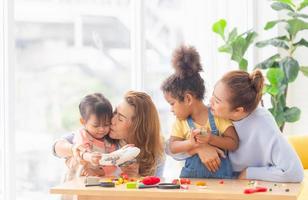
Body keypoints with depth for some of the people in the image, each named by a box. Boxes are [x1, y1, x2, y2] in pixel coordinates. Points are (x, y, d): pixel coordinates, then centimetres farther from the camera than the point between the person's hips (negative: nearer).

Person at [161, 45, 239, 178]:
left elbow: (234, 144, -4)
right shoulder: (180, 122, 9)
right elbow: (172, 147, -1)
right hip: (190, 176, 2)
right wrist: (191, 143, -18)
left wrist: (211, 139, -17)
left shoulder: (217, 116, 0)